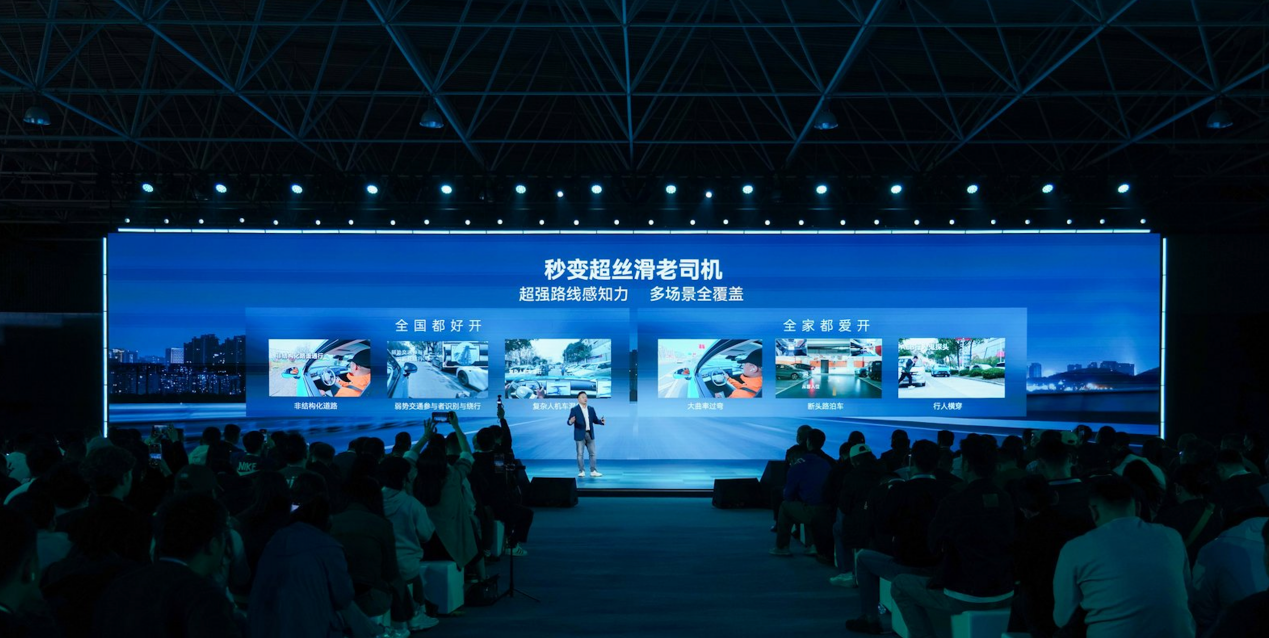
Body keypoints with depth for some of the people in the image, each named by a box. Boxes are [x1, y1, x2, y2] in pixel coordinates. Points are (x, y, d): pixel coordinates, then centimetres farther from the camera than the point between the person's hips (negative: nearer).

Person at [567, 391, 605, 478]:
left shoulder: (591, 409, 10)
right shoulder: (574, 409, -6)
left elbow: (595, 420, 11)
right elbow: (569, 422, -10)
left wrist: (601, 421, -10)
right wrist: (571, 421, -34)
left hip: (590, 434, 5)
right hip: (580, 435, -5)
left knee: (593, 453, 5)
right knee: (580, 454, 0)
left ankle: (593, 471, 10)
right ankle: (581, 471, 8)